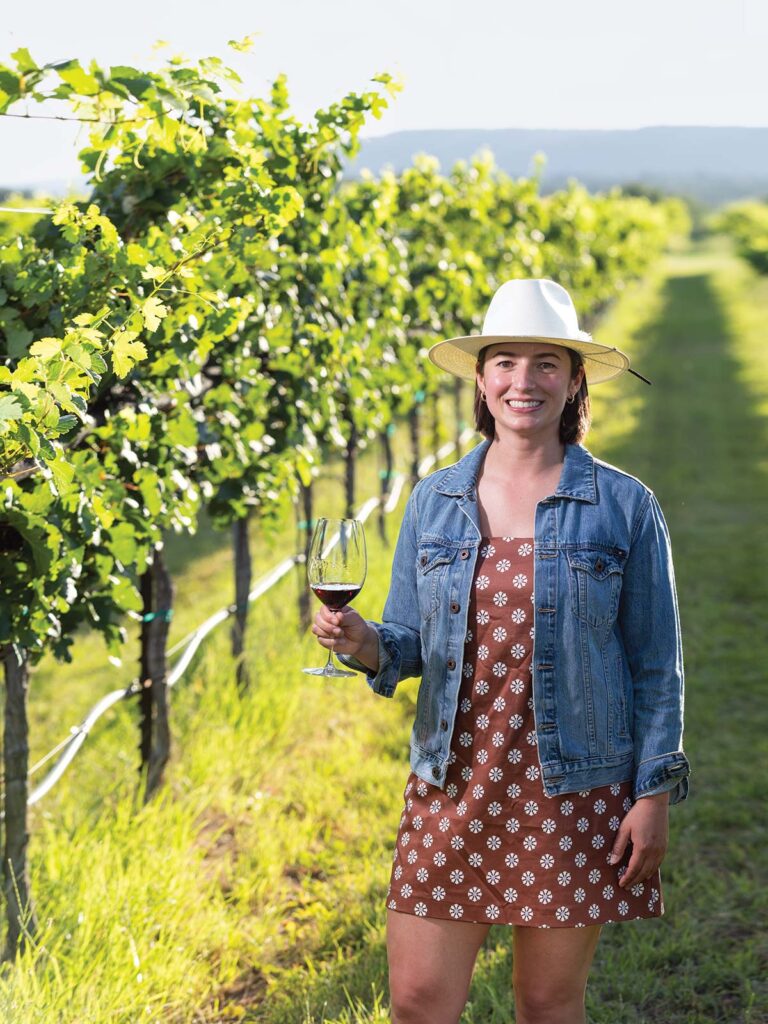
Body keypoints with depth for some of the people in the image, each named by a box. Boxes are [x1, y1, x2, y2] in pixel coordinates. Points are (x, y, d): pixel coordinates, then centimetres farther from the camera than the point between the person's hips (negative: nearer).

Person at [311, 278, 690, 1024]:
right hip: (453, 783, 2)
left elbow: (656, 664, 0)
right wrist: (365, 645, -13)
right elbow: (409, 645, 10)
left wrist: (656, 793, -4)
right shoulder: (433, 501, 5)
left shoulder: (624, 507, -3)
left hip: (575, 790, -2)